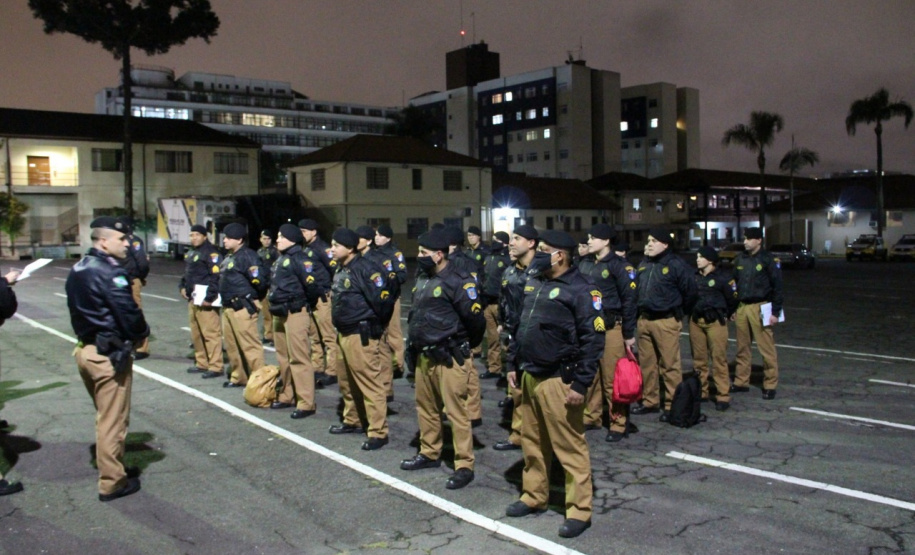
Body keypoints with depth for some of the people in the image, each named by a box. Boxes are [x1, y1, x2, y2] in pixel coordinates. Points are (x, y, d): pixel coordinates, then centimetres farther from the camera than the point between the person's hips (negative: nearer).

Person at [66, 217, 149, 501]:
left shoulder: (78, 269, 10)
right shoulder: (109, 272, -20)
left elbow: (77, 310, 13)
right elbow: (129, 312, -21)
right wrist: (142, 333, -1)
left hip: (85, 348, 9)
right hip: (109, 354, -9)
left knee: (106, 415, 23)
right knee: (113, 420, 1)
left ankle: (109, 465, 36)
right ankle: (112, 482, 10)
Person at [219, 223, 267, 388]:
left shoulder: (248, 256, -14)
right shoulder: (229, 257, 18)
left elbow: (259, 281, -21)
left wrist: (250, 297, -9)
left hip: (243, 308, -10)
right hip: (228, 307, 10)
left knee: (250, 345, -8)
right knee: (231, 345, 17)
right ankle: (238, 377, 28)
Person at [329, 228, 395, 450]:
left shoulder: (365, 269, -18)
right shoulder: (341, 269, 12)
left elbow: (383, 300, -22)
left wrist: (377, 326, -9)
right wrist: (340, 326, 19)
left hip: (361, 336, -10)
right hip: (343, 333, 10)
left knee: (370, 382, -6)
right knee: (347, 381, 21)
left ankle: (378, 432, -1)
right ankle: (353, 421, 36)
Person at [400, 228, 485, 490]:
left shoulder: (458, 281, -16)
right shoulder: (422, 279, 12)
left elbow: (475, 319, -15)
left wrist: (466, 346, 0)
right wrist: (414, 346, 20)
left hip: (449, 358, -9)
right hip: (424, 356, 9)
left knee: (456, 411, -3)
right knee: (425, 407, 18)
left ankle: (464, 466, 5)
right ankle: (429, 454, 35)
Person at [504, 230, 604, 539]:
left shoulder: (580, 290, -12)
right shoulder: (535, 285, 13)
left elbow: (593, 340, -15)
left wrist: (581, 384, -18)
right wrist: (515, 366, 18)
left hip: (558, 380, -8)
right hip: (529, 376, 8)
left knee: (569, 447, 0)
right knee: (532, 442, 17)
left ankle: (579, 511, 10)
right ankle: (533, 497, 31)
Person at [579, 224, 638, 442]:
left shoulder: (619, 265, -7)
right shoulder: (584, 264, 11)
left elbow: (629, 300, -8)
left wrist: (629, 333, -10)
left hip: (611, 328, -6)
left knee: (612, 379, -3)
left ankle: (619, 424, 7)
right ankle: (592, 417, 26)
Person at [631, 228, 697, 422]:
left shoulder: (676, 265, -8)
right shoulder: (643, 264, 12)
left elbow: (690, 291, -5)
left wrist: (679, 312, 5)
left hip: (666, 322, -7)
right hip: (644, 320, 7)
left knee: (669, 365, -4)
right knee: (646, 363, 12)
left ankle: (672, 405, 4)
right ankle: (650, 401, 23)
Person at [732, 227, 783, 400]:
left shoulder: (768, 260, -4)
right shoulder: (740, 259, 11)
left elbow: (777, 287, -5)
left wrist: (775, 311, -9)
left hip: (760, 307, -5)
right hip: (741, 307, 5)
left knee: (766, 348, -3)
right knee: (742, 348, 9)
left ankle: (770, 385, 6)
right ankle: (741, 382, 18)